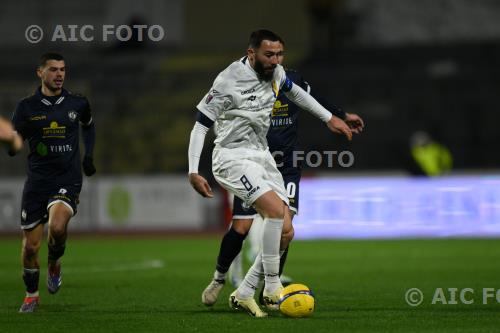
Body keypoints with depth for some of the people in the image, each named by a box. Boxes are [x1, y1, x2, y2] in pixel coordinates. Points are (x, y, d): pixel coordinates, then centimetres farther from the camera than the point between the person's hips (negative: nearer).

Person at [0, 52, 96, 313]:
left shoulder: (78, 104, 4)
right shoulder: (27, 107, -1)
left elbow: (88, 125, 27)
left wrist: (89, 156, 17)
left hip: (67, 181, -1)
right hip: (37, 181, 1)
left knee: (57, 226, -28)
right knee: (30, 245, 1)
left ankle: (54, 264, 4)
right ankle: (31, 295, 24)